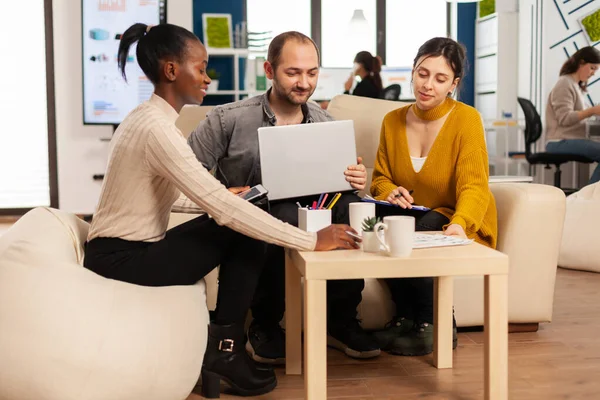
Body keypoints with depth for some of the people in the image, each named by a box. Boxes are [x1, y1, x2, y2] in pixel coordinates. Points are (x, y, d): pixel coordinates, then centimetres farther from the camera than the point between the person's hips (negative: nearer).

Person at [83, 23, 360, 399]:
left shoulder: (149, 118, 9)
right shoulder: (157, 128, -22)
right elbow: (223, 208, -27)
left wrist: (219, 199, 8)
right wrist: (312, 240, -24)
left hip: (130, 249, 9)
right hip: (121, 260, -9)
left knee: (241, 226, 3)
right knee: (244, 229, -9)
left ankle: (224, 348, 7)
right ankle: (224, 352, 2)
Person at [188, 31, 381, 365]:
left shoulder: (324, 122, 4)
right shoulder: (229, 120, -9)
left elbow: (340, 179, 10)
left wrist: (357, 179, -14)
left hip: (307, 216, 4)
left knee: (351, 206, -25)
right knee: (287, 215, -36)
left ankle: (340, 321, -9)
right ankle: (265, 325, -13)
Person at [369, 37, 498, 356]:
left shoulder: (466, 119, -14)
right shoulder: (393, 121, 1)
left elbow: (474, 186, -24)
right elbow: (380, 178, 7)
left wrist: (459, 224, -45)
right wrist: (389, 192, -18)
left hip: (460, 225, -4)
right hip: (412, 219, 4)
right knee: (383, 224, -27)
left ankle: (434, 326, -9)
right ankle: (406, 317, -9)